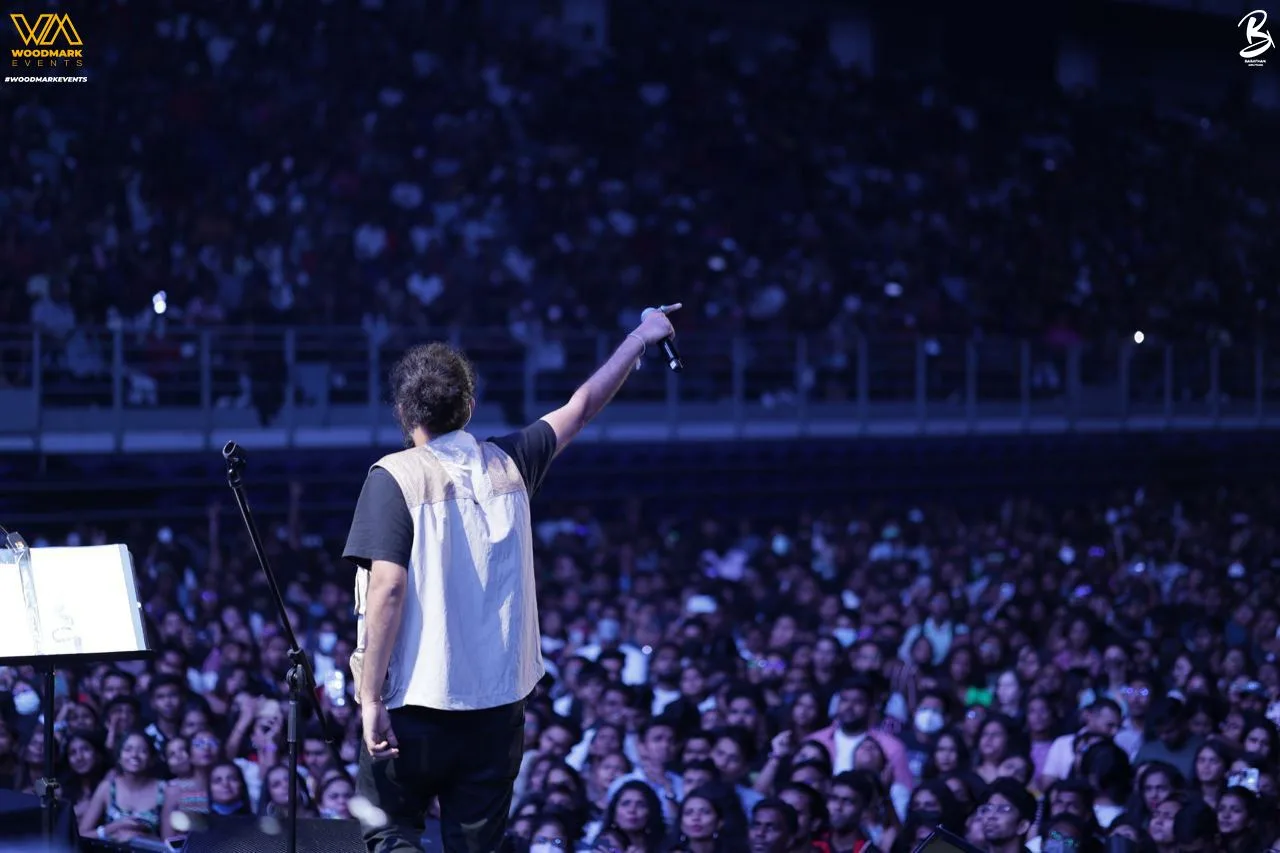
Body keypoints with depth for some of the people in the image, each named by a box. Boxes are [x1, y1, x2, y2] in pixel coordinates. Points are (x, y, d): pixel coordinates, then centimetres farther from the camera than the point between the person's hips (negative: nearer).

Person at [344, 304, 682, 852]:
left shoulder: (395, 478, -9)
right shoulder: (508, 465, 5)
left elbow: (388, 587, -17)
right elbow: (581, 409, 20)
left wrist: (370, 698, -14)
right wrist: (640, 338, 34)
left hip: (414, 704, -4)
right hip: (498, 703, 4)